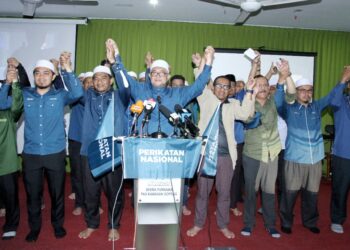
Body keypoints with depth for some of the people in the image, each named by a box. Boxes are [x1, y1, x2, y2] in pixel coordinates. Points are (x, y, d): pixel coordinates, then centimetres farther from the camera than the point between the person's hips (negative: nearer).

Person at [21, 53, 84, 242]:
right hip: (31, 154, 1)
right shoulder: (25, 95, 5)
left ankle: (58, 224, 34)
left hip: (55, 154, -1)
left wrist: (67, 69, -25)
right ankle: (34, 227, 34)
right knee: (32, 193, 13)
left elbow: (78, 93, -17)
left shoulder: (60, 95, 0)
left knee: (57, 192, 12)